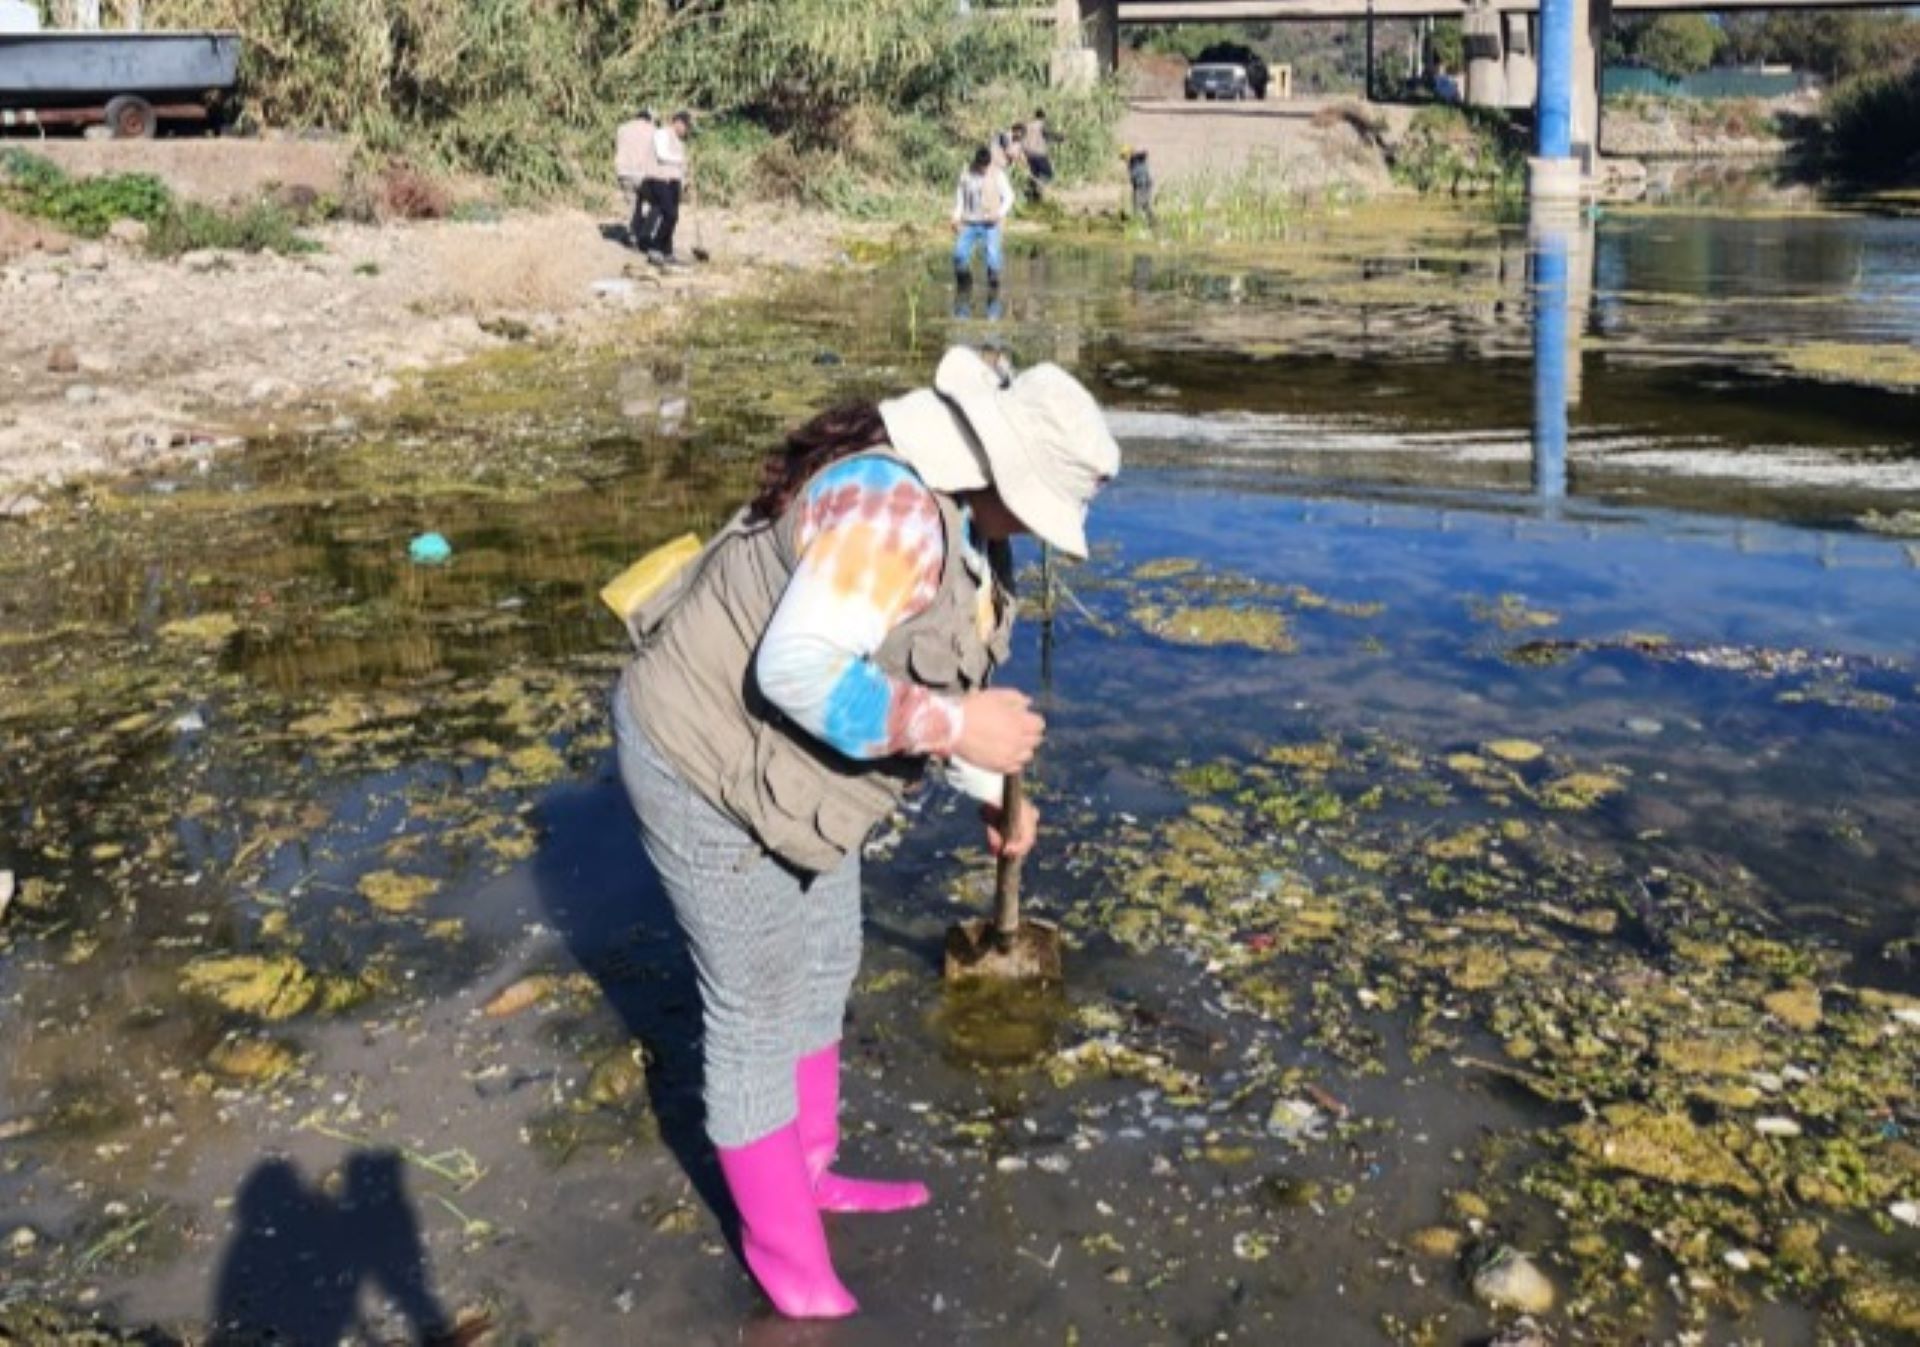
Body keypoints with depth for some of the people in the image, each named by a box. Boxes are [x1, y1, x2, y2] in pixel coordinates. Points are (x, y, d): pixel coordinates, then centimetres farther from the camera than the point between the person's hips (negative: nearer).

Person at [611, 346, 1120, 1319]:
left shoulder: (951, 511, 3)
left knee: (823, 967, 22)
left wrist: (991, 790, 19)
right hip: (711, 764, -10)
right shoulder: (894, 510, -30)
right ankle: (779, 1239, 24)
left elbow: (930, 663, 15)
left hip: (788, 764, 10)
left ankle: (808, 1172, 42)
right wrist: (955, 727, -32)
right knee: (758, 1010, 4)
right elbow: (797, 670, -37)